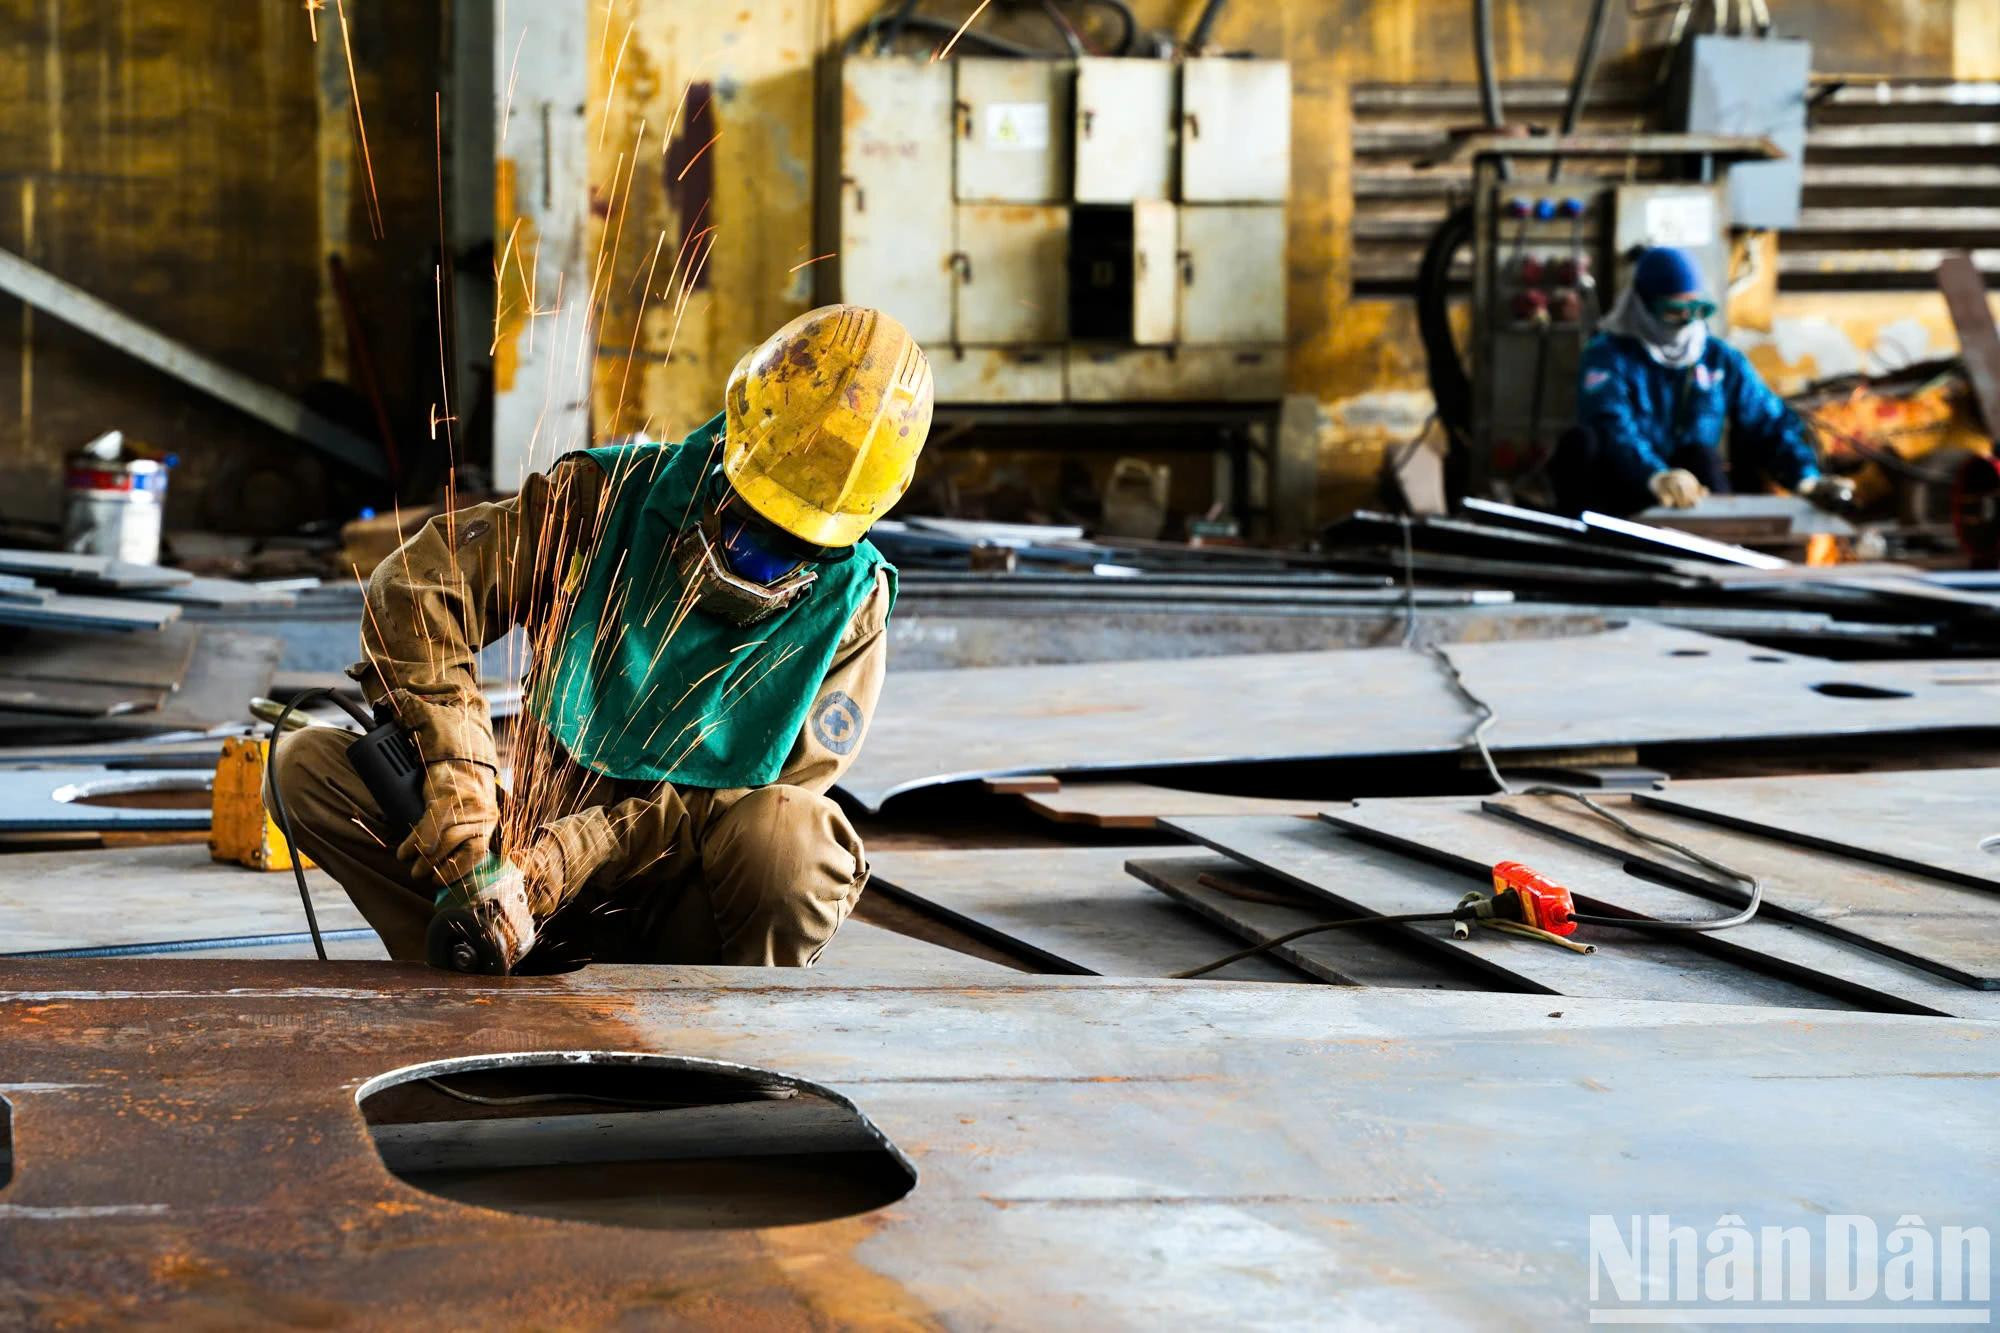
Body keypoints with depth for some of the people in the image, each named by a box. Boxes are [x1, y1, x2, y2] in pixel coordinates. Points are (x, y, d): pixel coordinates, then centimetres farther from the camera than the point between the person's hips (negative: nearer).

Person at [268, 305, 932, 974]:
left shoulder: (848, 616, -6)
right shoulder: (608, 498, -5)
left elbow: (732, 808, -13)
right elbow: (416, 589, -11)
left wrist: (575, 854, -26)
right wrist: (459, 788, -24)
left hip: (689, 906, -2)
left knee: (790, 836, -38)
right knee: (306, 764, -17)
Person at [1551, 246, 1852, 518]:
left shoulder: (1721, 360, 9)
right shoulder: (1608, 356, -5)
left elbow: (1772, 425, 5)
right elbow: (1612, 427, -24)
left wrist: (1807, 479, -16)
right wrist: (1657, 477, -45)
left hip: (1686, 498, 3)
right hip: (1623, 491, -2)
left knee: (1700, 453, -28)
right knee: (1581, 442, -30)